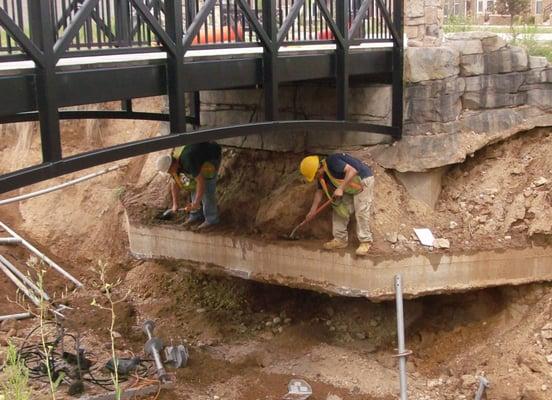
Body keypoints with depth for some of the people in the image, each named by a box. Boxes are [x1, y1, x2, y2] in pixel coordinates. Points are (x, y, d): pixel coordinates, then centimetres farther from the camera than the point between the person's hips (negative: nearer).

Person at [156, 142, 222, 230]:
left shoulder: (188, 162, -38)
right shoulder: (173, 162, -11)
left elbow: (201, 181, -38)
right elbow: (175, 182, 0)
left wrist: (196, 203, -35)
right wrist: (175, 204, -6)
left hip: (213, 155, -8)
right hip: (201, 154, 8)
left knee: (206, 187, -10)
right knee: (194, 185, 6)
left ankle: (211, 219, 2)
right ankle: (197, 215, 17)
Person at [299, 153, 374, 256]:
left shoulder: (331, 162, -29)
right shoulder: (322, 175, 1)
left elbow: (352, 170, -35)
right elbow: (320, 191, 11)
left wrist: (340, 188, -36)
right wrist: (313, 210, 8)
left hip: (363, 180, -10)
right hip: (349, 188, 10)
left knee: (361, 212, -14)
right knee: (339, 209, 7)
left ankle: (365, 242, -7)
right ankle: (340, 239, 13)